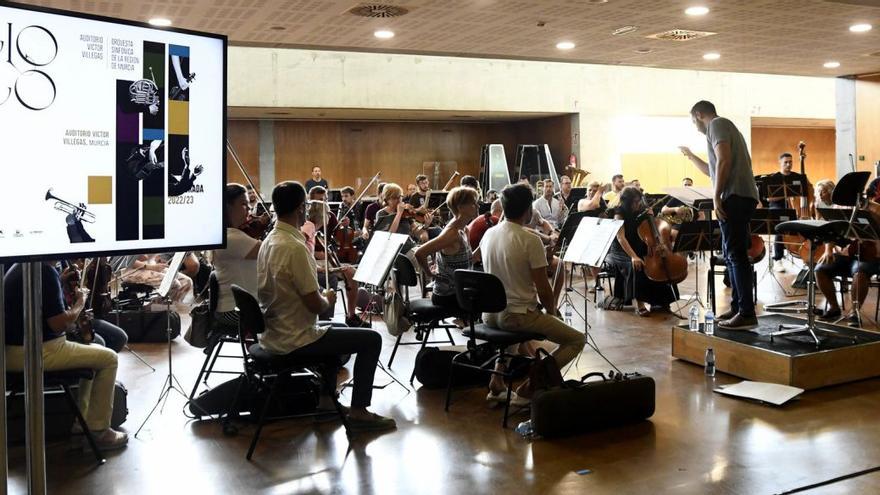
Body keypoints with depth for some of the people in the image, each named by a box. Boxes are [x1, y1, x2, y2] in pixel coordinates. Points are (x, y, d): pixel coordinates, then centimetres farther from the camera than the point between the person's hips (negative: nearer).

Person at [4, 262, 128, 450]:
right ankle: (98, 432, 6)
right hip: (38, 353, -10)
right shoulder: (45, 271, -20)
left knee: (94, 351, 25)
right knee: (109, 359, 3)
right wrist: (80, 303, -4)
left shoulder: (17, 267, 10)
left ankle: (82, 423, 26)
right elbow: (59, 324, -22)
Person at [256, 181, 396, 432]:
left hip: (272, 334, 10)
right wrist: (328, 299, -2)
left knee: (336, 329, 33)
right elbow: (315, 305, -23)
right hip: (294, 340, -10)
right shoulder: (295, 247, -24)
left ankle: (326, 401, 35)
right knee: (371, 340, -1)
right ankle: (358, 413, 3)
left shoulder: (269, 241, 5)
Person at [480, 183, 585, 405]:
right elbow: (543, 289, -15)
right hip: (518, 315, -7)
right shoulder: (530, 240, -17)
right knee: (577, 340, 5)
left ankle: (496, 384, 28)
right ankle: (527, 388, -4)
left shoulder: (488, 235, 3)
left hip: (489, 314, 7)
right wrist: (551, 312, 6)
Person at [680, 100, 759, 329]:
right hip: (741, 197, 10)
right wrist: (691, 156, 44)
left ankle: (747, 313, -15)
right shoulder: (725, 127, 29)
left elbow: (724, 161, -17)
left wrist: (716, 196, -18)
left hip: (735, 196, -10)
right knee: (733, 254, 14)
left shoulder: (717, 123, -1)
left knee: (736, 254, -13)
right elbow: (714, 171, 38)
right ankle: (738, 307, 18)